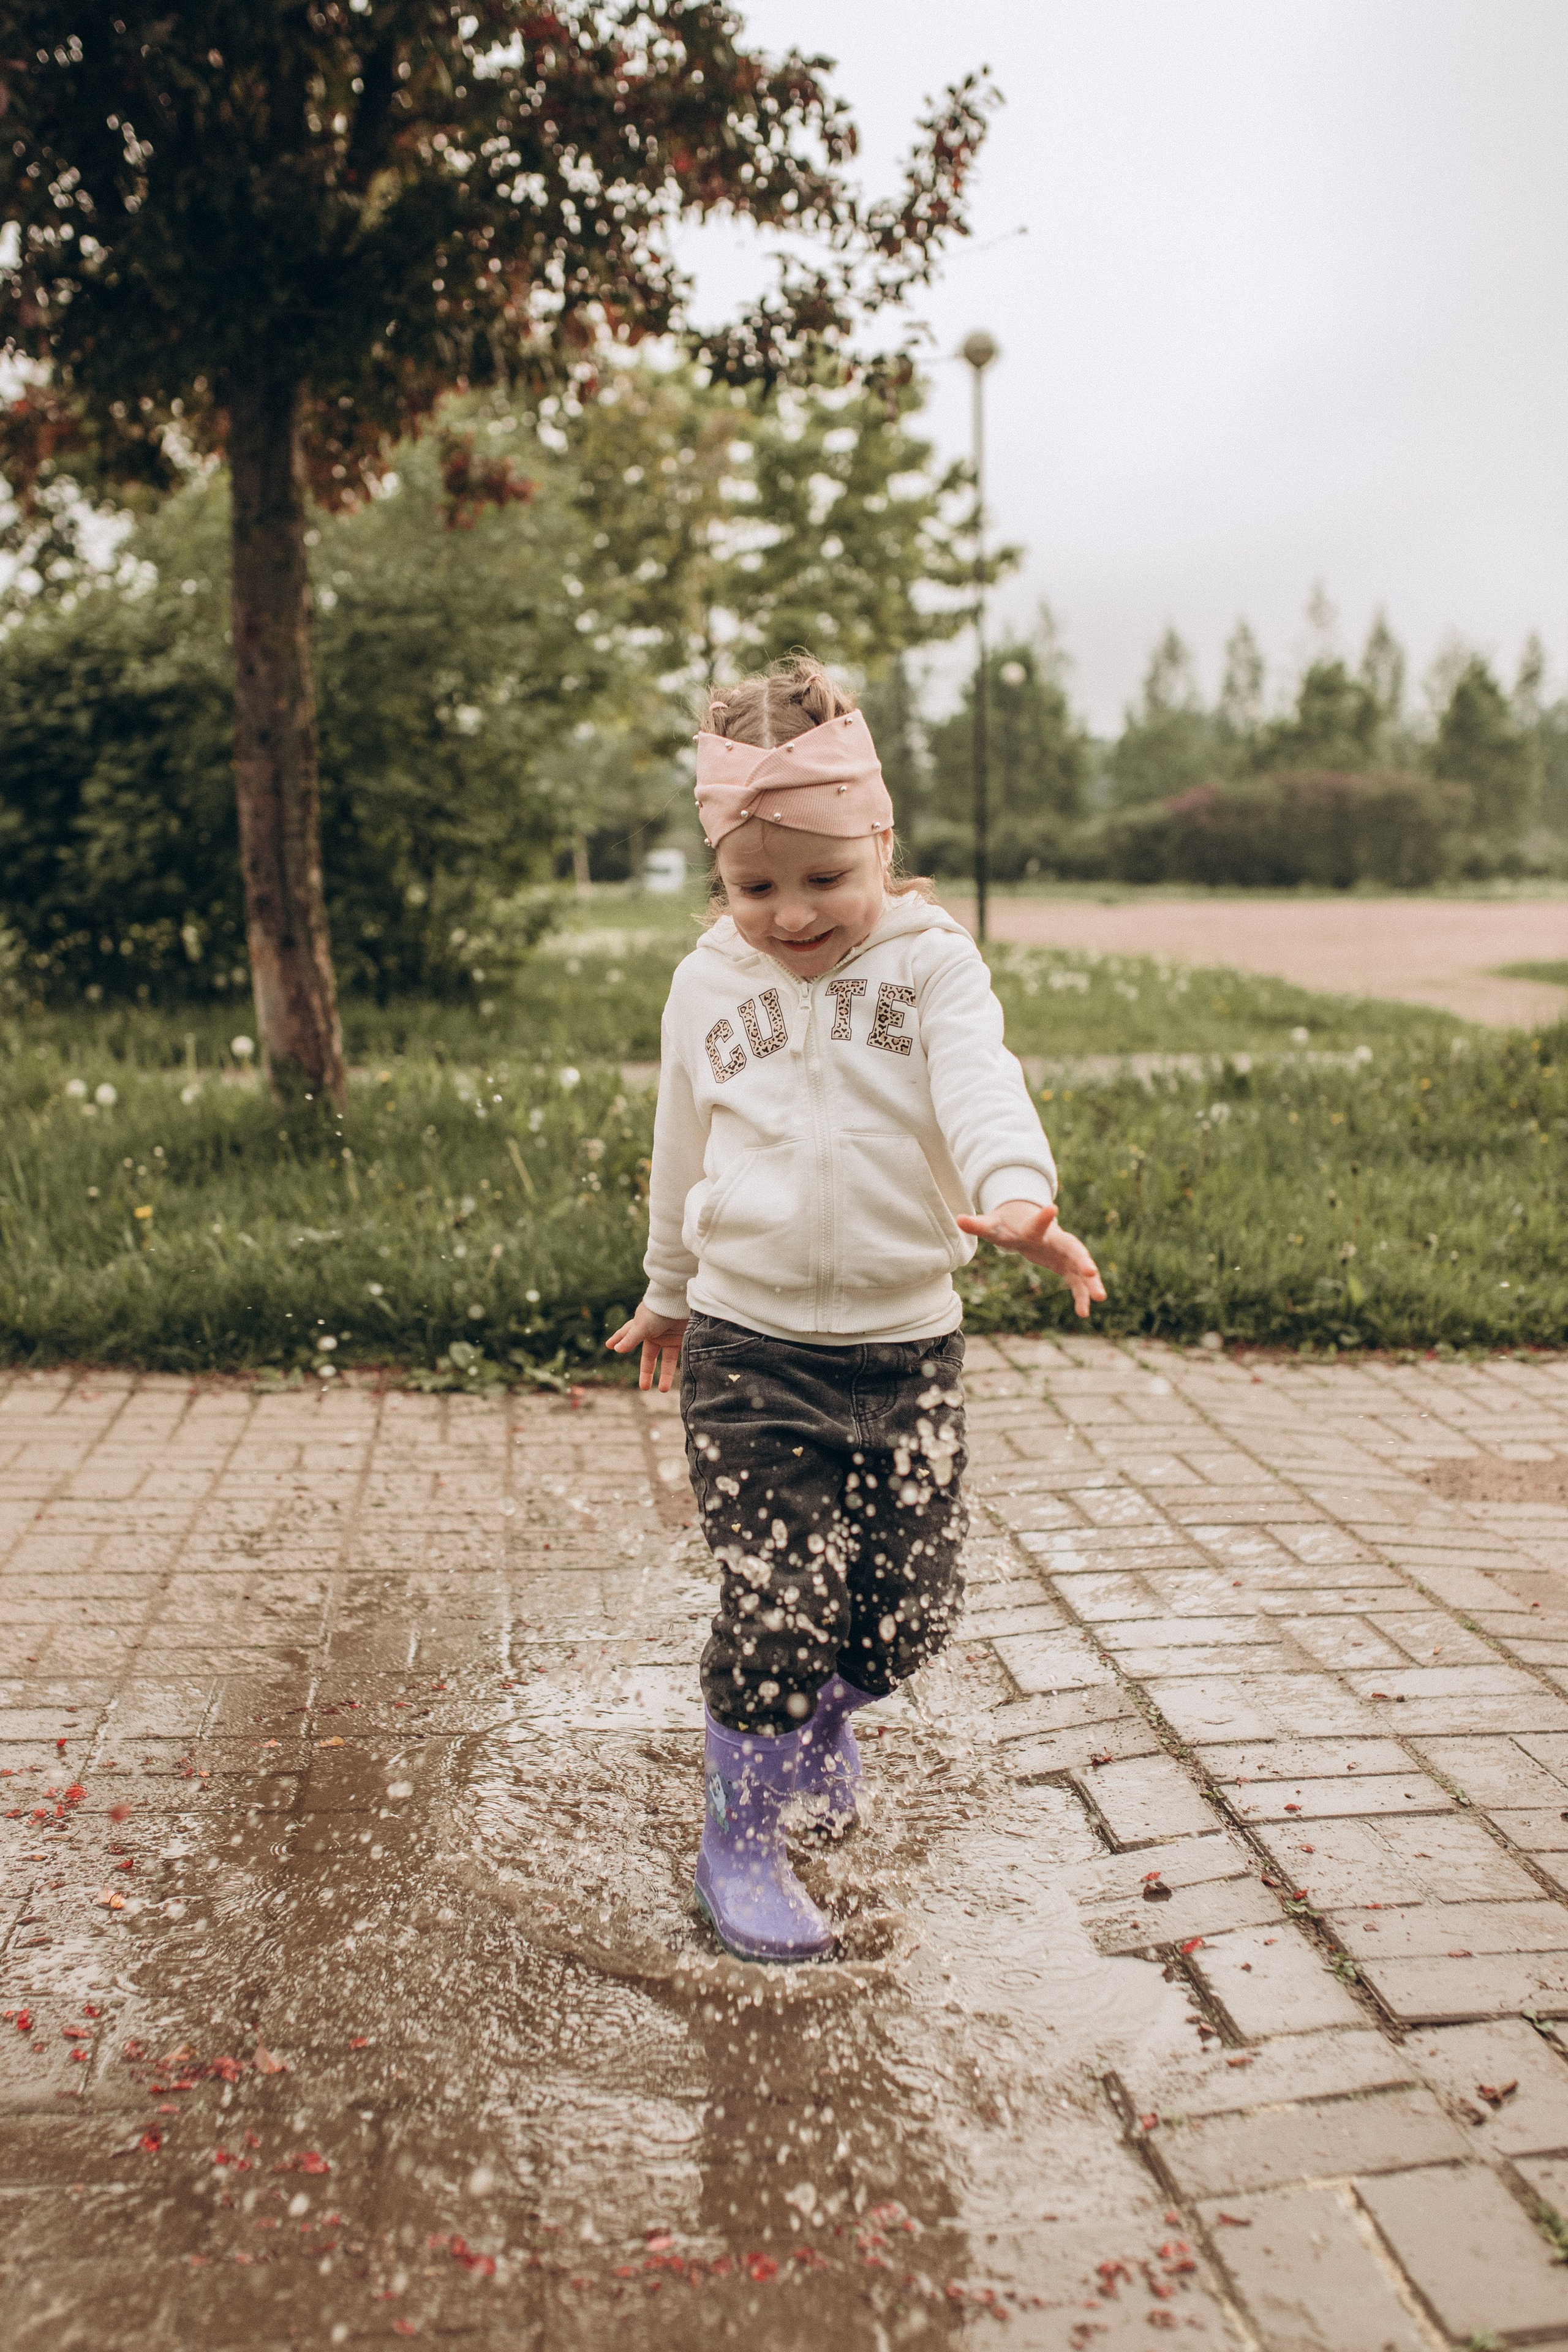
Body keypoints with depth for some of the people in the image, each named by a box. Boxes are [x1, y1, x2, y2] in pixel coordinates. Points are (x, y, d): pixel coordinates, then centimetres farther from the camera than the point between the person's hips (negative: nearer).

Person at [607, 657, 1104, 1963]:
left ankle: (827, 1707, 41)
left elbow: (981, 1089, -22)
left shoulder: (931, 964, -3)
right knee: (779, 1602, -5)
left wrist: (1017, 1197, -43)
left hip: (907, 1341, 0)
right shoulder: (710, 984, 4)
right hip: (749, 1346, 0)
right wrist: (668, 1295, 26)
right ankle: (739, 1845, 17)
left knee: (913, 1604, 6)